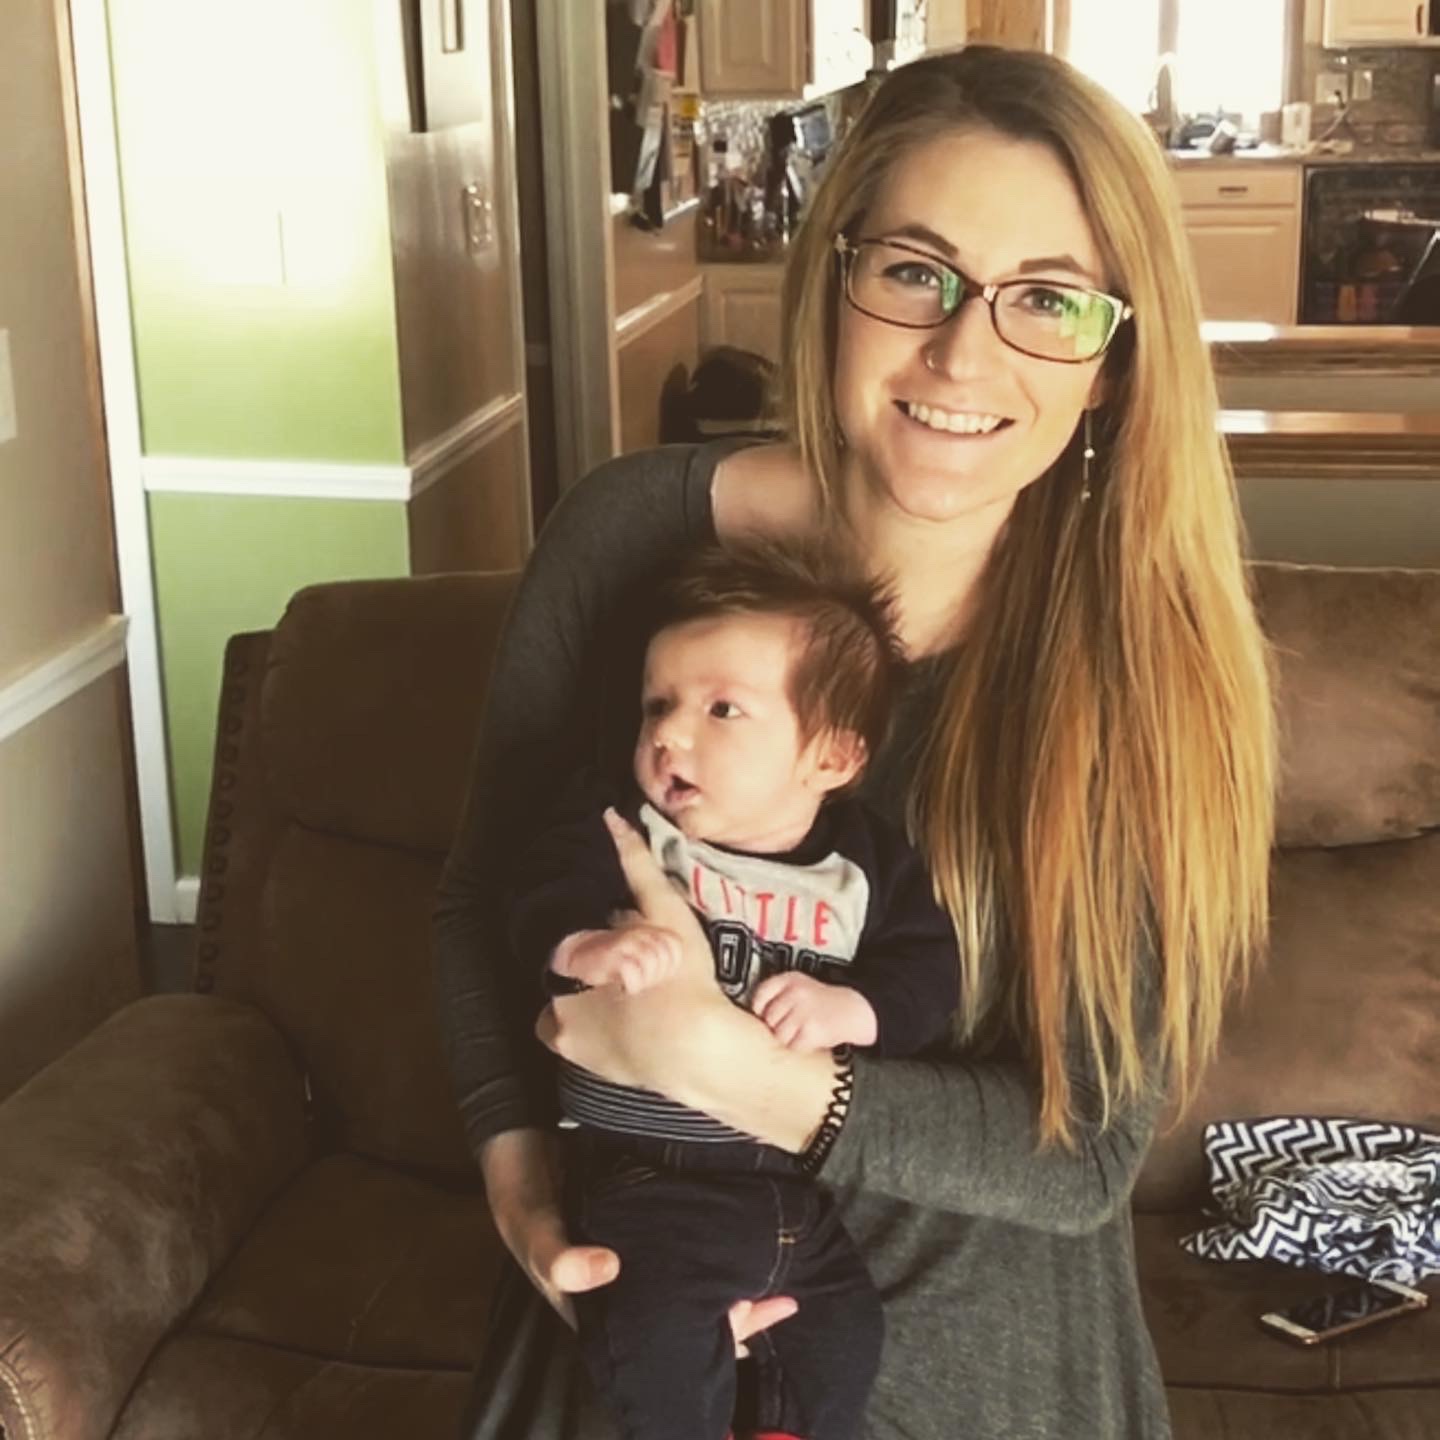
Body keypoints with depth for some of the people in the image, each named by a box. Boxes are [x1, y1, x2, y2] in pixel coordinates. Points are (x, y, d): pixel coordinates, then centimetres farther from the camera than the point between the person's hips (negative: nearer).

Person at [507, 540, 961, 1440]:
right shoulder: (621, 825, -3)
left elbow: (929, 974, -3)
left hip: (824, 1189, 3)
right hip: (656, 1182, -3)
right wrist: (588, 947, -40)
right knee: (662, 1365, -19)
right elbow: (543, 902, -18)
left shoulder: (868, 860, 2)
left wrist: (847, 1008, -22)